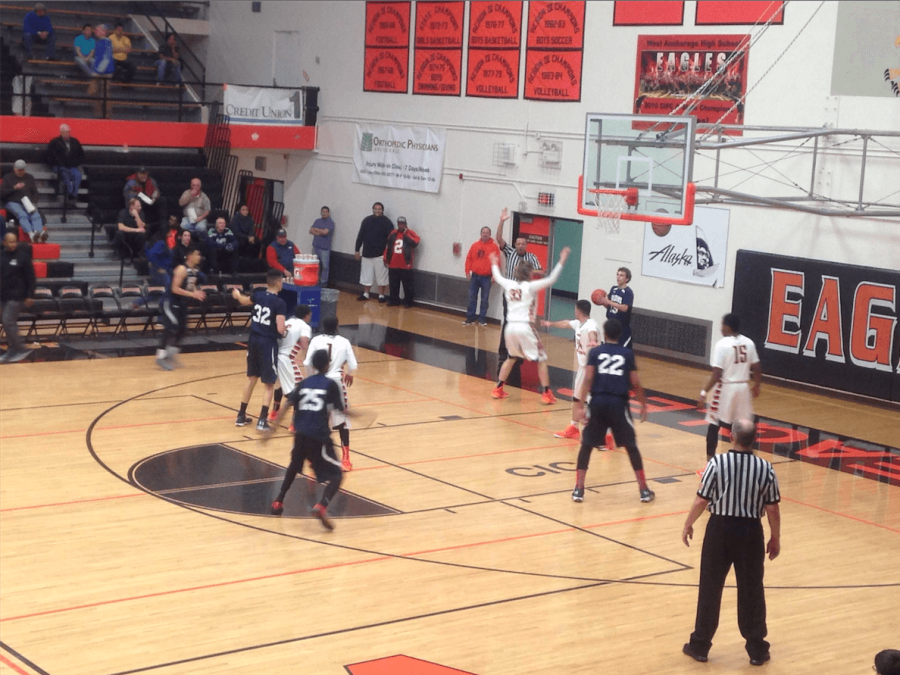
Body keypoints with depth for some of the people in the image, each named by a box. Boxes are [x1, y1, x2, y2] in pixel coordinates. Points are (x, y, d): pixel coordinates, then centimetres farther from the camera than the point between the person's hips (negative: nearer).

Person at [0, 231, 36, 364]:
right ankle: (11, 352, 20)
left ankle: (21, 349, 0)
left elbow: (30, 278, -7)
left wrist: (29, 296, -10)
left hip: (16, 296, -6)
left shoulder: (23, 256, -9)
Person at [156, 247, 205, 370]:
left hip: (181, 303, 9)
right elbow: (175, 289, -26)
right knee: (172, 328, -14)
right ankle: (161, 357, -7)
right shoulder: (182, 269, -21)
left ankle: (171, 355, 21)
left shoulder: (196, 270, 5)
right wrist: (193, 294, -27)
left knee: (182, 329, 9)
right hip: (170, 302, -9)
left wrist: (197, 293, -2)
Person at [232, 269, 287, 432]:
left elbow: (245, 301, 28)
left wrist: (237, 295, 51)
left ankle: (241, 416, 26)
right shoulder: (279, 303, -15)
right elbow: (280, 329, -22)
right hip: (268, 343, -6)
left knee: (252, 377, 21)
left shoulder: (258, 295, 4)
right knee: (269, 384, 3)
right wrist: (285, 329, 3)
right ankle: (262, 421, -5)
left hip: (253, 340, 6)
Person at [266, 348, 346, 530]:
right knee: (336, 476, 0)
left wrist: (272, 429, 6)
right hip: (319, 437, -5)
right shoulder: (330, 384, 0)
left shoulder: (304, 383, 11)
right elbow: (340, 410, -1)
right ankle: (321, 506, -25)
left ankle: (278, 503, 34)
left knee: (294, 467, 33)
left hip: (301, 434, 5)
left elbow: (286, 407, 5)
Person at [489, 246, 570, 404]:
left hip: (511, 327, 5)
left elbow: (497, 277, 28)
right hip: (525, 327, -5)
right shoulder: (530, 287, -7)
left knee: (511, 357, 26)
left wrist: (494, 264, 47)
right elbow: (551, 279, -14)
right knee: (541, 359, 7)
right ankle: (546, 394, 2)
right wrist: (562, 261, -10)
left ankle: (498, 389, 24)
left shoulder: (509, 284, 7)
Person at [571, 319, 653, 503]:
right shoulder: (627, 354, 7)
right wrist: (644, 405, 19)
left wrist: (580, 405, -6)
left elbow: (588, 380, -5)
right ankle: (644, 490, 14)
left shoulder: (595, 352, 5)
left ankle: (579, 489, 7)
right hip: (618, 403, 0)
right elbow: (635, 384, 6)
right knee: (631, 446, 12)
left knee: (587, 445, 12)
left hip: (598, 402, 0)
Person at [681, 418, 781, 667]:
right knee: (751, 591, 11)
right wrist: (775, 538, 11)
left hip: (720, 528, -1)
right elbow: (773, 509, -3)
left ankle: (700, 646, 20)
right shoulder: (765, 468, -8)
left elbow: (701, 500, -10)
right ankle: (757, 650, 19)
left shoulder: (717, 463, -13)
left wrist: (688, 525, 6)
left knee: (710, 588, 11)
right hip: (751, 531, 1)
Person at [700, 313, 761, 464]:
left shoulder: (722, 344, -14)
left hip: (725, 388, -5)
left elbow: (716, 374, -18)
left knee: (713, 426, 5)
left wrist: (704, 392, -13)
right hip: (743, 388, 5)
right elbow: (757, 369, 6)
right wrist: (756, 386, 22)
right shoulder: (748, 343, 2)